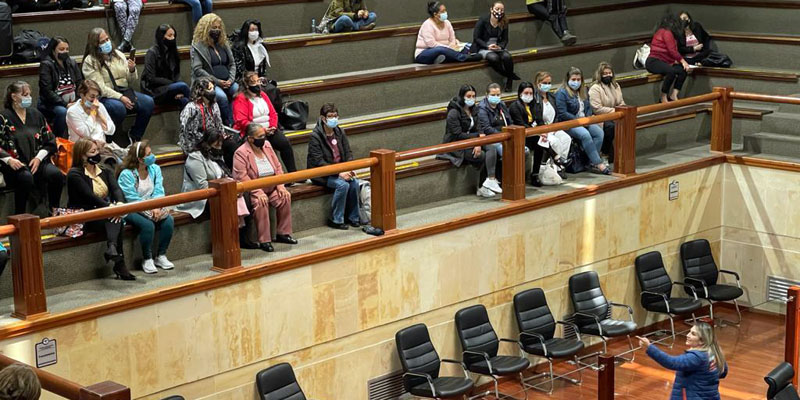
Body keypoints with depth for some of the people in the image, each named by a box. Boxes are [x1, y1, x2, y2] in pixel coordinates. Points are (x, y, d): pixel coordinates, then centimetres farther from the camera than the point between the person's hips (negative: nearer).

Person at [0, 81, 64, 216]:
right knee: (26, 177, -37)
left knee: (56, 174, -27)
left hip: (37, 161, 4)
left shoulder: (35, 114, 16)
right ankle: (19, 215, -22)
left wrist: (39, 157, -2)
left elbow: (50, 142, 15)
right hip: (15, 164, -4)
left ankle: (54, 211, -12)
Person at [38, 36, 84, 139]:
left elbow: (80, 84, 9)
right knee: (63, 112, -37)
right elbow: (47, 91, -13)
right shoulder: (46, 65, -6)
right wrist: (65, 104, -20)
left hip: (72, 102, 5)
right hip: (50, 104, -5)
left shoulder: (72, 63, 12)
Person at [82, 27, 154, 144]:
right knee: (118, 107, -38)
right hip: (105, 96, -5)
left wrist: (132, 70, -8)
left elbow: (131, 82, 14)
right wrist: (120, 97, -23)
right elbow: (100, 88, -13)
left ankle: (134, 137, -4)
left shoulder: (118, 54, 13)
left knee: (148, 102, -20)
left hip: (125, 92, 5)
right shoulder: (90, 61, -3)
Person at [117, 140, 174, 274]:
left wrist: (157, 207, -22)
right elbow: (132, 199, -19)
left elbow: (158, 191, -3)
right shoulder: (126, 174, -15)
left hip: (152, 207, 6)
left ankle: (161, 256, -4)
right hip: (132, 210, -6)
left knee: (169, 220, -20)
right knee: (147, 225, -32)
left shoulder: (155, 169, 3)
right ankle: (147, 260, -13)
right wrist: (150, 210, -25)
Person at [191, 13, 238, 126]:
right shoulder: (198, 46, 0)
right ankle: (230, 124, -27)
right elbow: (197, 70, -8)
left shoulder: (223, 44, 20)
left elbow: (232, 64, 21)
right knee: (222, 96, -35)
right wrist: (217, 81, -13)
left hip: (227, 82, 5)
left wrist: (231, 79, 0)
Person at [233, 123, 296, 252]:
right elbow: (242, 177, -22)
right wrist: (258, 193, -27)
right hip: (253, 190, -6)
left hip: (271, 188, 6)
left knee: (285, 197, -17)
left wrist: (281, 186, -5)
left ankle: (283, 233, -3)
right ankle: (264, 240, -24)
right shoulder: (241, 153, -14)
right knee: (261, 203, -32)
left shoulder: (267, 145, 6)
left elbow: (277, 167, 9)